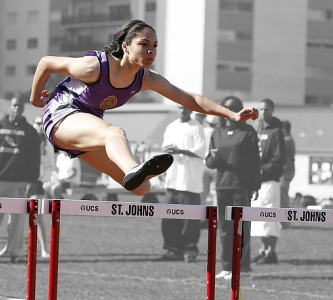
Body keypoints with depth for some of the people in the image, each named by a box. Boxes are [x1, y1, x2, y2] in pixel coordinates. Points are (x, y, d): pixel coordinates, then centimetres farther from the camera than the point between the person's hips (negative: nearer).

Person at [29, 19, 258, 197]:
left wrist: (232, 115, -14)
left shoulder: (146, 79, -7)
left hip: (89, 135, 10)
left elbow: (189, 98, -7)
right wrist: (35, 99, 2)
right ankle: (134, 171, -74)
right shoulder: (95, 67, -24)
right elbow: (46, 63, -12)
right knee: (115, 133, -44)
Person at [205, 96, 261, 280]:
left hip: (241, 187, -5)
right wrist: (213, 158, -9)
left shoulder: (247, 132, 0)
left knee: (240, 228, -4)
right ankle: (227, 266, 11)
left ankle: (242, 266, -2)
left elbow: (255, 161, -2)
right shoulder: (217, 132, 13)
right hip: (222, 186, 5)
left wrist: (255, 186, -7)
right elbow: (209, 162, 15)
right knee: (224, 228, 6)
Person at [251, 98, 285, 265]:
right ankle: (264, 250, 16)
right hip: (256, 180, 8)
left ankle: (271, 252, -8)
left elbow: (279, 159, -11)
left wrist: (264, 169, -18)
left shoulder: (276, 131, -5)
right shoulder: (258, 131, 18)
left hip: (270, 180, -8)